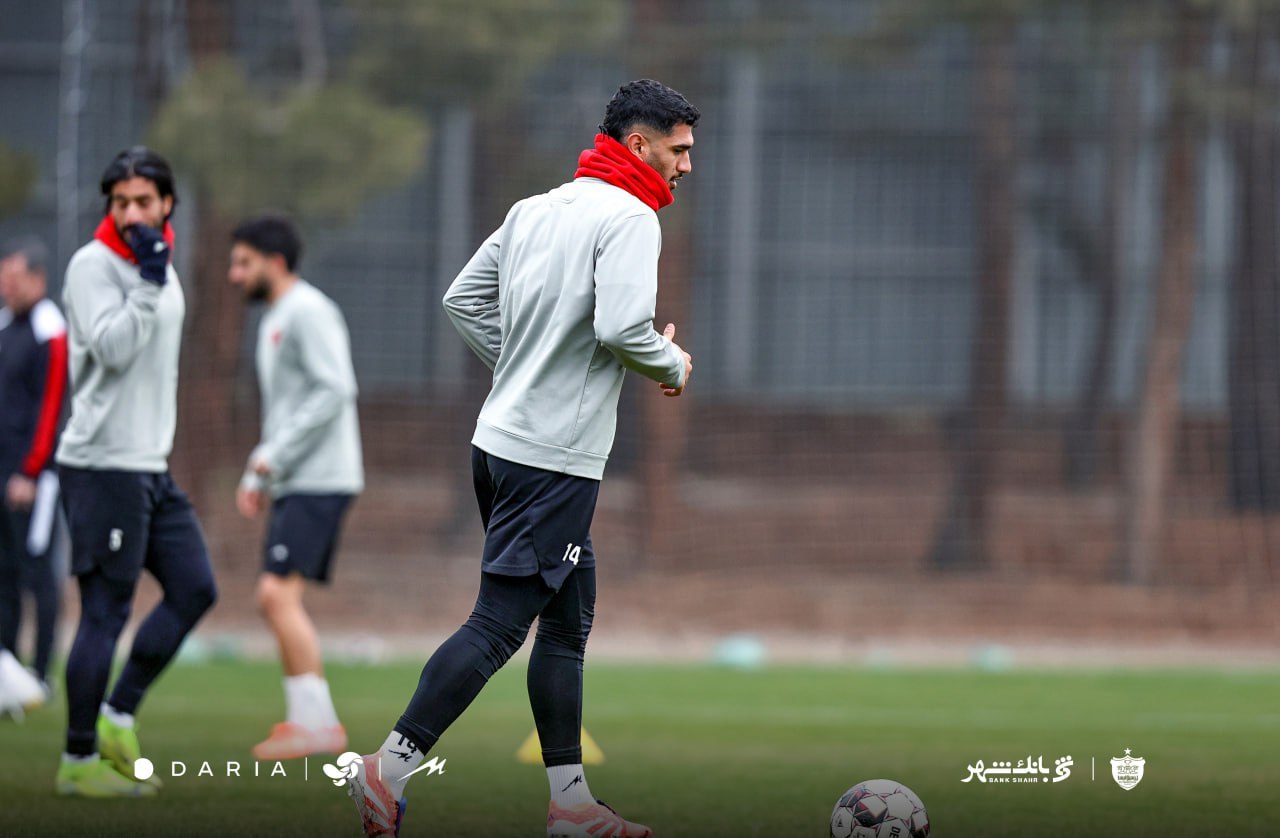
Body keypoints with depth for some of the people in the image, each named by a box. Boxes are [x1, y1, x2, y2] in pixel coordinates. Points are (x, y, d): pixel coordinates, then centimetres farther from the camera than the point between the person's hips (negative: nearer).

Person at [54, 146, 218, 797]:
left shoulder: (160, 267, 15)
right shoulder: (93, 266, -11)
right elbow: (112, 349, -23)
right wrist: (148, 283, -25)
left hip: (151, 467, 9)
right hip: (103, 466, -9)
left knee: (194, 588, 5)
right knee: (106, 609, -6)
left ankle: (118, 717, 12)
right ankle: (79, 760, 0)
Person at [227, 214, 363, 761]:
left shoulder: (309, 312, -9)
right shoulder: (275, 321, 22)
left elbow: (335, 391, -20)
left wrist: (273, 455, -19)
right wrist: (257, 477, 17)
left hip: (319, 482, -10)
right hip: (294, 485, 10)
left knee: (278, 594, -16)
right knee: (275, 601, 7)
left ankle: (318, 724, -16)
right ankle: (305, 719, 9)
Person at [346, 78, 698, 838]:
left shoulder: (535, 208, 13)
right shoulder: (629, 218, -12)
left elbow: (463, 300, 16)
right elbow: (622, 326, -24)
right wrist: (672, 366, -5)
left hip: (504, 438, 9)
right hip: (555, 459, -9)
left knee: (571, 620, 15)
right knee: (498, 625, -7)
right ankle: (389, 771, -9)